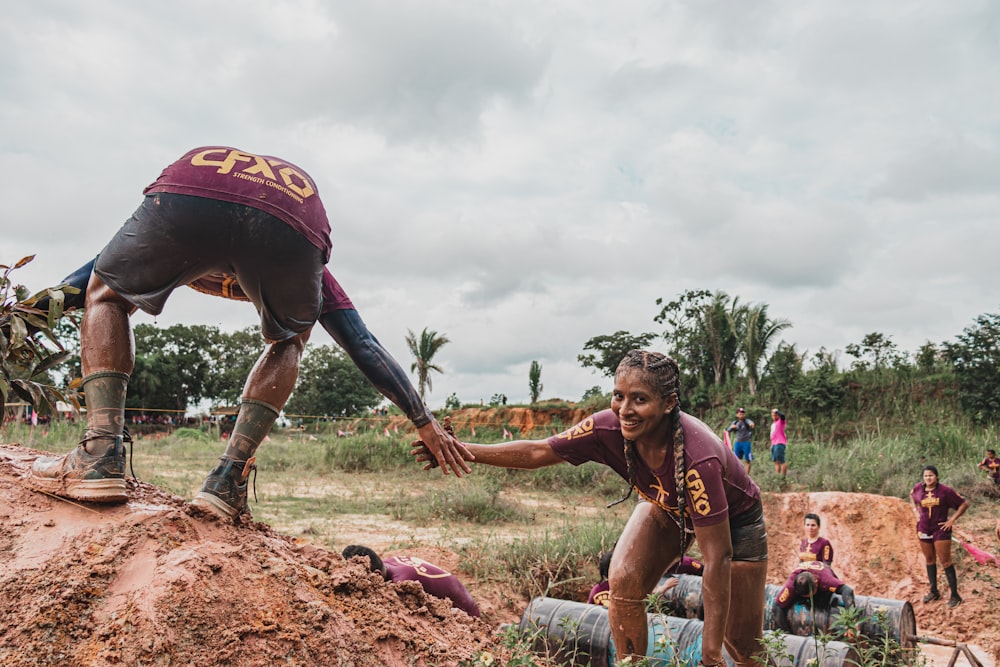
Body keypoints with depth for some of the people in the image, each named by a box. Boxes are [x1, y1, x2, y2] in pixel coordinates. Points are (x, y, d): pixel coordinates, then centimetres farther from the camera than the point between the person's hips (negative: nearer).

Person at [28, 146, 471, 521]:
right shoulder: (313, 278, 42)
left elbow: (92, 274, 51)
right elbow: (366, 348, 36)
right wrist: (426, 424, 39)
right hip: (296, 223, 0)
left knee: (106, 296, 29)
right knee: (288, 344, 31)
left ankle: (101, 456, 12)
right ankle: (227, 480, 17)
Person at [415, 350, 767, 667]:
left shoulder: (698, 458, -43)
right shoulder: (609, 428, -31)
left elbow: (717, 557, -37)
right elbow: (538, 451, -20)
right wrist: (462, 450, -29)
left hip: (734, 520, -3)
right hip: (664, 506, 3)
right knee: (623, 580, -19)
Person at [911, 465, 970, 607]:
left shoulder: (945, 491, -14)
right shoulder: (918, 488, -2)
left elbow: (964, 504, -7)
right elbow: (912, 496, 22)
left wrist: (952, 519, -10)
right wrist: (916, 511, 10)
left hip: (941, 531, -4)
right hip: (923, 530, 4)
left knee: (945, 562, -2)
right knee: (929, 560, 13)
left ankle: (955, 595, 7)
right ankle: (934, 592, 25)